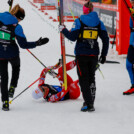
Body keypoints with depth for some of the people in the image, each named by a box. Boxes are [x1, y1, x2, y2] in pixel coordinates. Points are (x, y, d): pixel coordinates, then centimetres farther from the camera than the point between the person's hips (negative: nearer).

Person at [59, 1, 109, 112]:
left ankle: (89, 104, -6)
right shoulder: (99, 22, 5)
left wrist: (63, 30, 8)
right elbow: (106, 39, 4)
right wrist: (104, 55, 12)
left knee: (83, 79, 1)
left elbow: (72, 37, -9)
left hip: (82, 54, -4)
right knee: (91, 78, 18)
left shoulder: (79, 21, -6)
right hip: (94, 55, 4)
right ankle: (90, 102, 20)